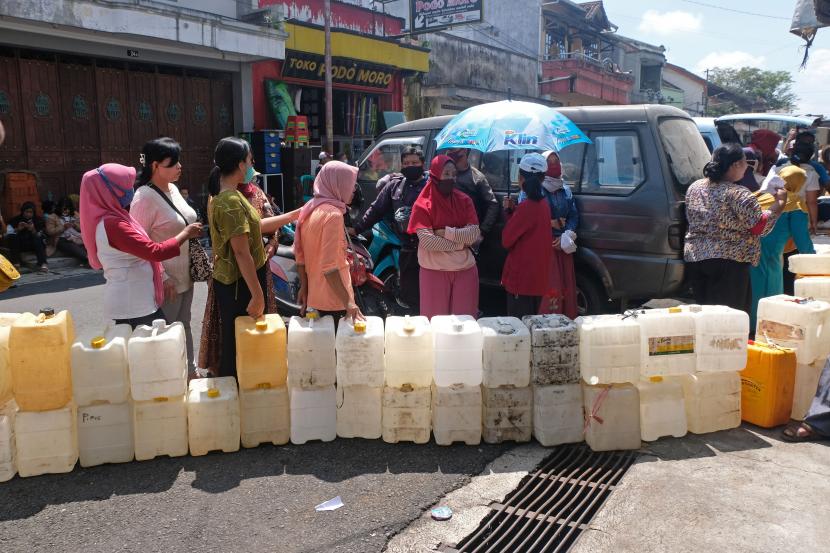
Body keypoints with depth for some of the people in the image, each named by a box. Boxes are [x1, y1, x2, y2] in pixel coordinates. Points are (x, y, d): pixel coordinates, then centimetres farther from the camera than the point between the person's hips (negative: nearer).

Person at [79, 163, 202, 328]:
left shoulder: (107, 220, 11)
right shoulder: (112, 224, -20)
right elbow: (156, 252, -24)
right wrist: (186, 233, -11)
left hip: (131, 301, 9)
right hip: (133, 305, -9)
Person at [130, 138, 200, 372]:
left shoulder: (173, 189, 7)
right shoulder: (145, 197, -18)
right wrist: (162, 277, -20)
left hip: (185, 275, 8)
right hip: (166, 281, -8)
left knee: (184, 327, 20)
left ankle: (190, 370, 33)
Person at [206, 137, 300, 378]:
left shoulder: (222, 195, 10)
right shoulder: (232, 201, -22)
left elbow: (256, 226, 16)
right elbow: (241, 252, -25)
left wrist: (295, 214, 17)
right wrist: (257, 295, -23)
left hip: (231, 281, 10)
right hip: (240, 285, -10)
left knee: (234, 344, 20)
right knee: (239, 348, 3)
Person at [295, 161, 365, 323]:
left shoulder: (309, 209, 6)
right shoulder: (333, 214, -19)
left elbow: (299, 254, 11)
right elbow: (330, 267, -25)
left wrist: (304, 287, 17)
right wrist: (348, 302, -26)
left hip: (315, 296, 8)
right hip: (334, 300, -8)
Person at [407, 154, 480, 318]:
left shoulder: (464, 200, 6)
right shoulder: (423, 204, -4)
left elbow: (474, 234, -5)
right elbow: (426, 240, -16)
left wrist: (446, 232, -14)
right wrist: (461, 243, -12)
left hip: (465, 269, 3)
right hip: (435, 271, -3)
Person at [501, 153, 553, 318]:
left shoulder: (526, 207, -18)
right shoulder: (542, 203, 9)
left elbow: (506, 240, -13)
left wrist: (509, 210, -1)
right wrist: (513, 210, 3)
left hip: (522, 278, -9)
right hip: (538, 278, 9)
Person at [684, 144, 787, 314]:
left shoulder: (694, 187, 7)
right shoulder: (739, 195, -13)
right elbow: (760, 228, -10)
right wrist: (779, 202, 2)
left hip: (694, 257, 7)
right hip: (729, 261, -6)